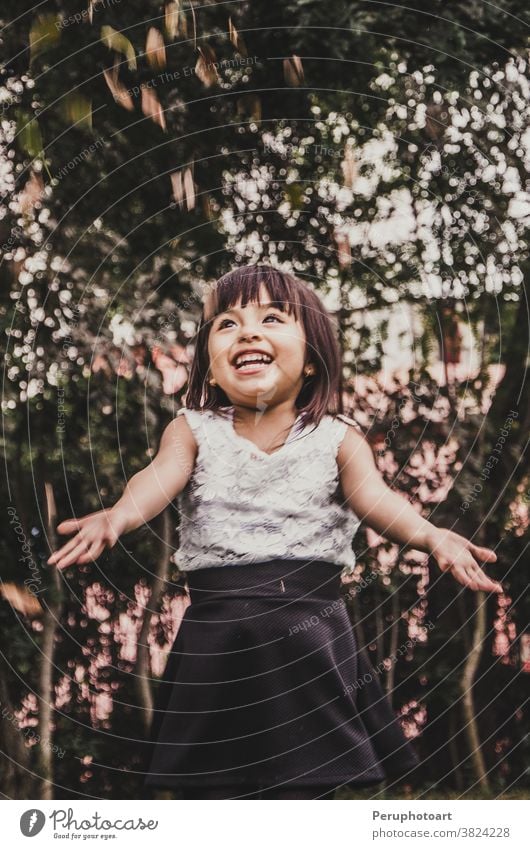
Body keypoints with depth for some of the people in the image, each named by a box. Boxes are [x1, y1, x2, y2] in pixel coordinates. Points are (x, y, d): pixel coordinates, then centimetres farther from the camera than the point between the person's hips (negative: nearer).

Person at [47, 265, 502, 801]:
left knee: (305, 789, 3)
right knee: (207, 790, 3)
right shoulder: (193, 432, 5)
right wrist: (116, 517, -38)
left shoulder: (337, 438, 3)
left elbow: (373, 495, -13)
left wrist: (429, 536, -36)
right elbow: (160, 477, -14)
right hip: (215, 636, 0)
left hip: (312, 635, 0)